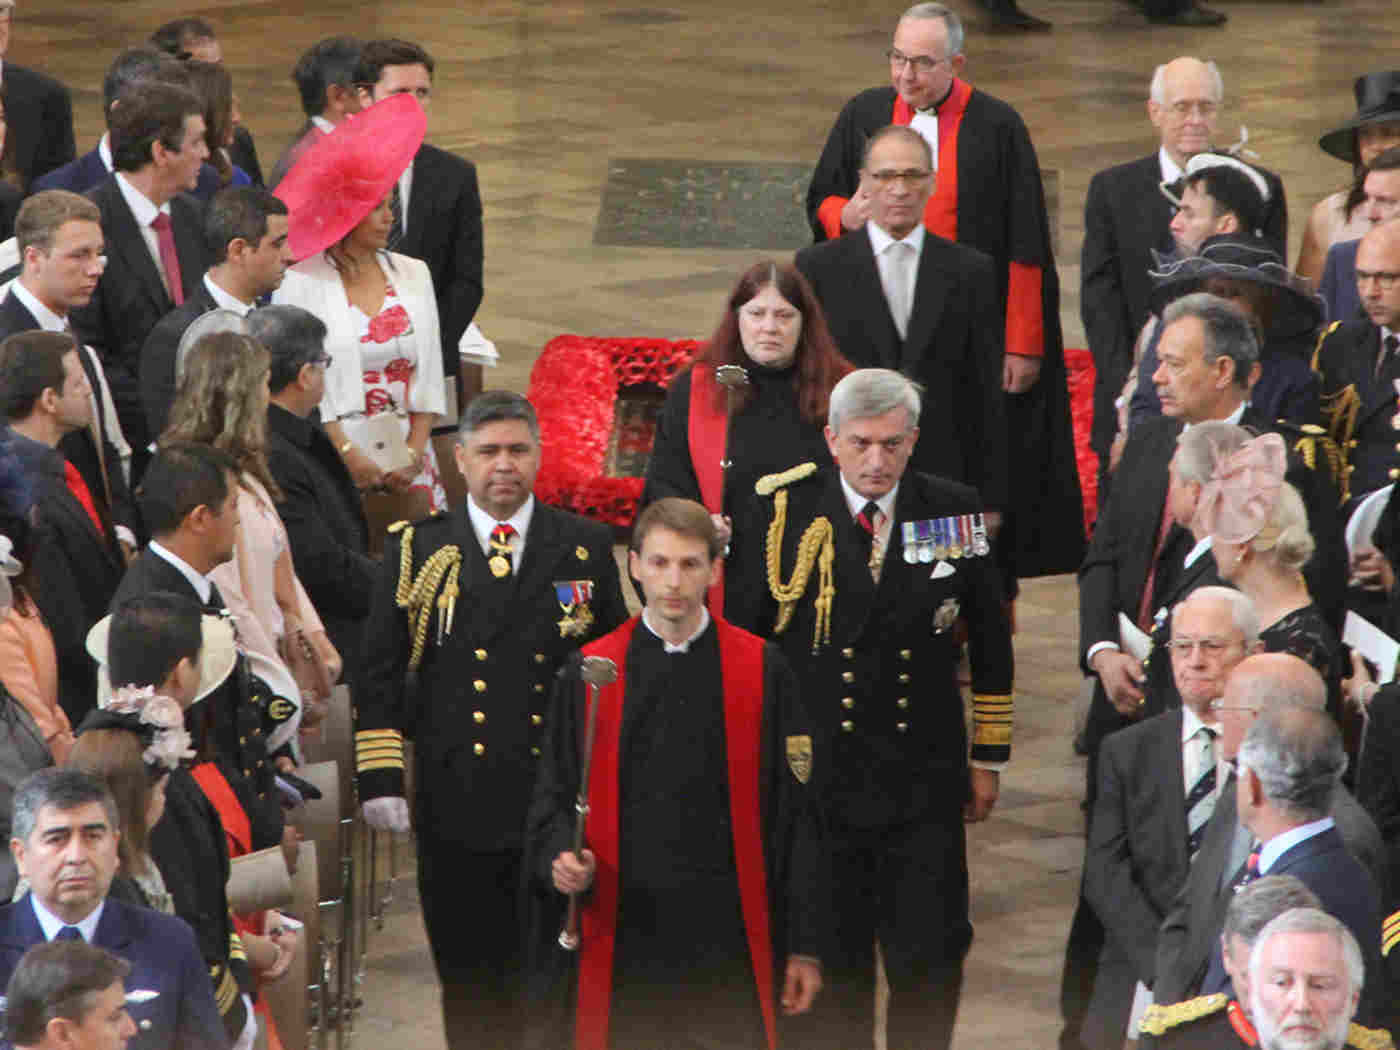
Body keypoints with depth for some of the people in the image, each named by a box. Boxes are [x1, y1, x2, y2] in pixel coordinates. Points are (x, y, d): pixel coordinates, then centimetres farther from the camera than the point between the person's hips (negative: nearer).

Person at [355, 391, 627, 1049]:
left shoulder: (587, 548, 7)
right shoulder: (415, 550, 6)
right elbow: (378, 672, 6)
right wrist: (379, 777, -3)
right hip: (455, 804, 0)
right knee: (470, 979, 4)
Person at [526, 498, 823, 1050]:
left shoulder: (761, 671, 2)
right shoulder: (590, 673, 6)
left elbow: (796, 816, 3)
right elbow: (555, 795, 11)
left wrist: (804, 945, 0)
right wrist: (560, 859, -12)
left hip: (729, 943, -1)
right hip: (624, 938, 1)